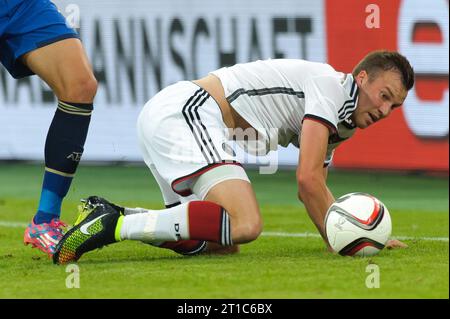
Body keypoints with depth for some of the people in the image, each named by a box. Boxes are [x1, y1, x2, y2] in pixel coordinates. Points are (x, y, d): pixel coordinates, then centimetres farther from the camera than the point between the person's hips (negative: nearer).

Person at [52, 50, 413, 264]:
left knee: (220, 243, 10)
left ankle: (108, 214, 5)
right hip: (185, 110, -10)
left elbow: (315, 188, 27)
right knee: (245, 224, -26)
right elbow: (308, 179, -14)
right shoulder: (329, 85, -9)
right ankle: (114, 225, -23)